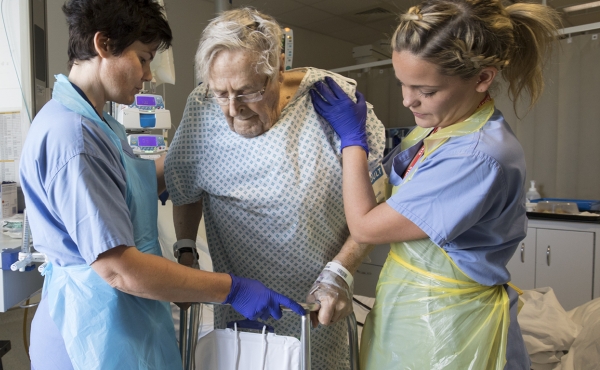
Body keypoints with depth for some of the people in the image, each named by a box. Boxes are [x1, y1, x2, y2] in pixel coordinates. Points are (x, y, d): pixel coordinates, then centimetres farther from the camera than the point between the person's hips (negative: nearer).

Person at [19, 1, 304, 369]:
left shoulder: (94, 121, 6)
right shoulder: (70, 134, -26)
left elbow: (136, 184, 18)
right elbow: (119, 269, -28)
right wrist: (231, 289, -23)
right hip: (99, 328, -9)